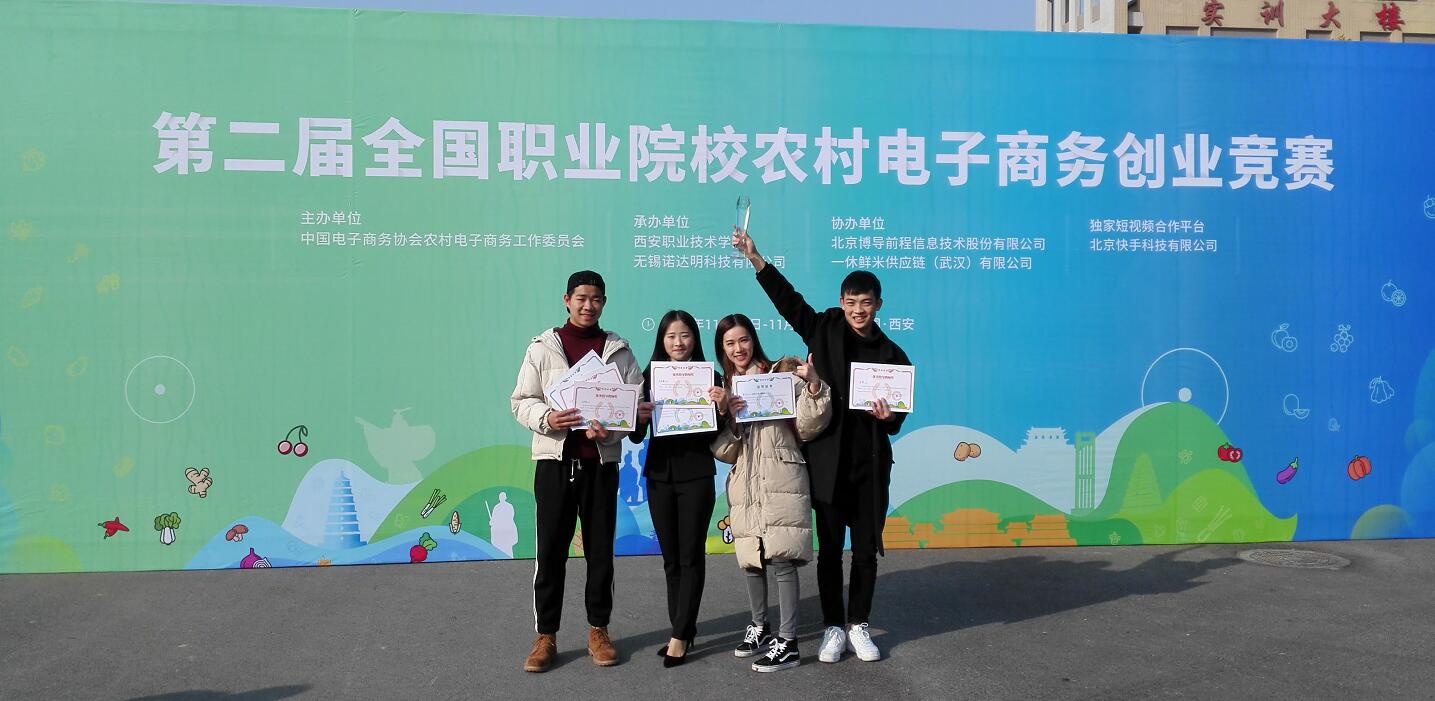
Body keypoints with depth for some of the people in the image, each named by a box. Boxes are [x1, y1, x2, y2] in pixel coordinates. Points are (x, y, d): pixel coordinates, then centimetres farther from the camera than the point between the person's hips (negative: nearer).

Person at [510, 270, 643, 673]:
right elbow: (521, 401, 2)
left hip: (601, 461, 1)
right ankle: (546, 637, 12)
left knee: (600, 549, 8)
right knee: (549, 551, 2)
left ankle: (598, 631, 21)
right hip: (554, 460, -1)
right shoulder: (543, 347, 5)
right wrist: (546, 418, -19)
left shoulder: (618, 350, 8)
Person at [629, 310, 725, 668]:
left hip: (696, 475, -3)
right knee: (671, 557, 10)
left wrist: (722, 408, -21)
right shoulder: (649, 377, 3)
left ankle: (681, 635, 5)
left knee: (691, 556, 0)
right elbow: (636, 437, 2)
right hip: (659, 475, 3)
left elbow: (715, 435, -2)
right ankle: (682, 630, 20)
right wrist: (639, 418, -20)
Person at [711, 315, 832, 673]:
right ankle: (759, 627, 32)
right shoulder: (723, 388, 14)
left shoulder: (780, 375, 0)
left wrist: (813, 386, -20)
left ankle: (787, 643, -3)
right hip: (744, 487, 5)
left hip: (780, 483, -5)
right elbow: (722, 451, 9)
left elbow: (807, 428, -5)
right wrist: (729, 419, -10)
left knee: (781, 560, -10)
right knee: (752, 561, 12)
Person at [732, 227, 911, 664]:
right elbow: (788, 299, -3)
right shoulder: (825, 330, 3)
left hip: (871, 463, 1)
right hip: (828, 460, -1)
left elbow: (897, 421, 7)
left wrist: (889, 417, -16)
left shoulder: (892, 355, 5)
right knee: (829, 548, 6)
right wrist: (754, 258, -13)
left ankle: (858, 626, 23)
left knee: (866, 550, 8)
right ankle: (833, 628, 18)